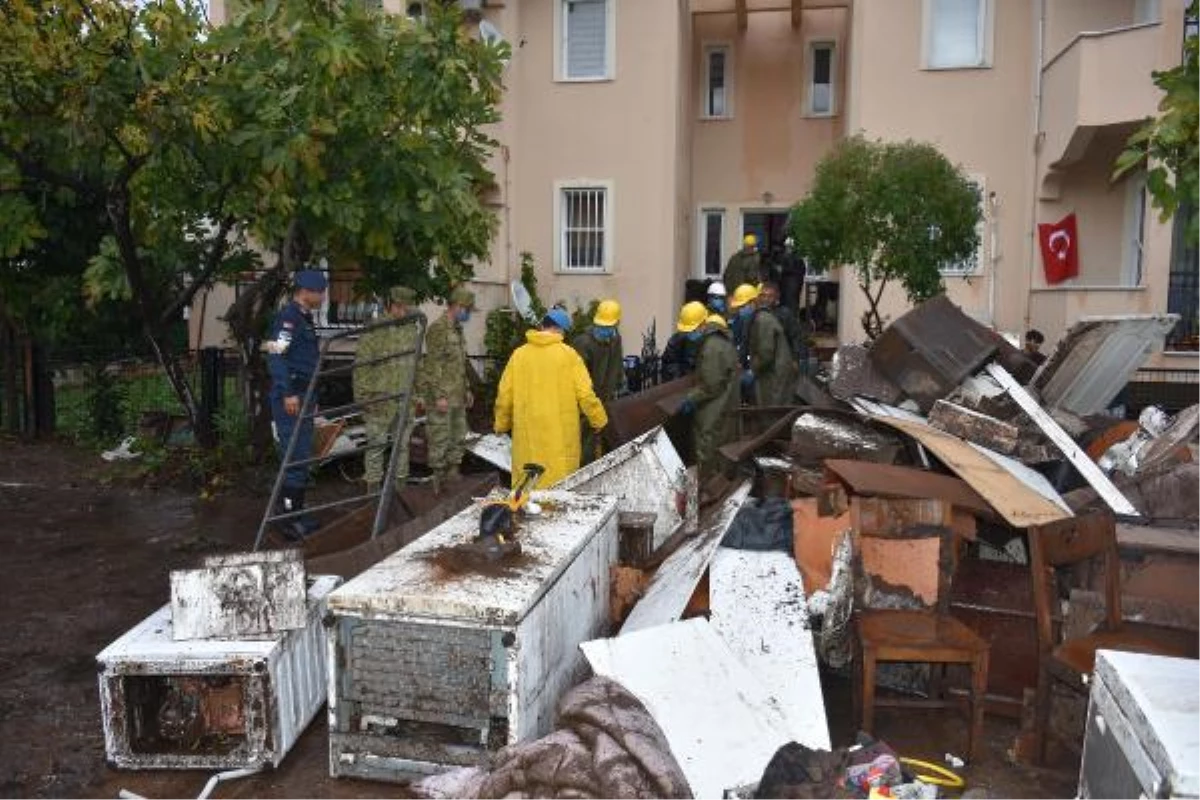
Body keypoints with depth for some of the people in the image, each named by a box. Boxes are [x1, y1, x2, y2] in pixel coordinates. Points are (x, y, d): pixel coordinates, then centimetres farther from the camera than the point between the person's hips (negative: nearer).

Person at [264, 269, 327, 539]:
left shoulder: (303, 318, 19)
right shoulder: (288, 317, -12)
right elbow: (275, 355, -22)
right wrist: (287, 393, -25)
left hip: (303, 396, 10)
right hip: (291, 397, -10)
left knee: (302, 458, 15)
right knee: (295, 458, -9)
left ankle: (295, 513, 24)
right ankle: (290, 520, -4)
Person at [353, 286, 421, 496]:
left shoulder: (413, 331, 10)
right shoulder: (373, 331, -9)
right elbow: (361, 365, -9)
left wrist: (419, 392, 15)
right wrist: (363, 396, -12)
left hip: (406, 401, 5)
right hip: (379, 400, -5)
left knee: (403, 445, 14)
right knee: (376, 445, 3)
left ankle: (401, 485, 25)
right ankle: (373, 486, 13)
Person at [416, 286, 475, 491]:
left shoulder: (457, 329, 16)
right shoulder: (438, 328, -14)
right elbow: (433, 364, -18)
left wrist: (466, 390, 22)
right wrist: (439, 396, -21)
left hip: (457, 397, 10)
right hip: (440, 398, -9)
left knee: (458, 437, 14)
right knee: (440, 439, -3)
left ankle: (453, 474, 23)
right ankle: (438, 478, 4)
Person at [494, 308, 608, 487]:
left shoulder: (518, 354, 1)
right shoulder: (568, 354, -5)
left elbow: (504, 395, 5)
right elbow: (585, 393, -6)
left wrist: (502, 424, 18)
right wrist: (598, 420, 7)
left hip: (527, 434, 2)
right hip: (561, 432, -2)